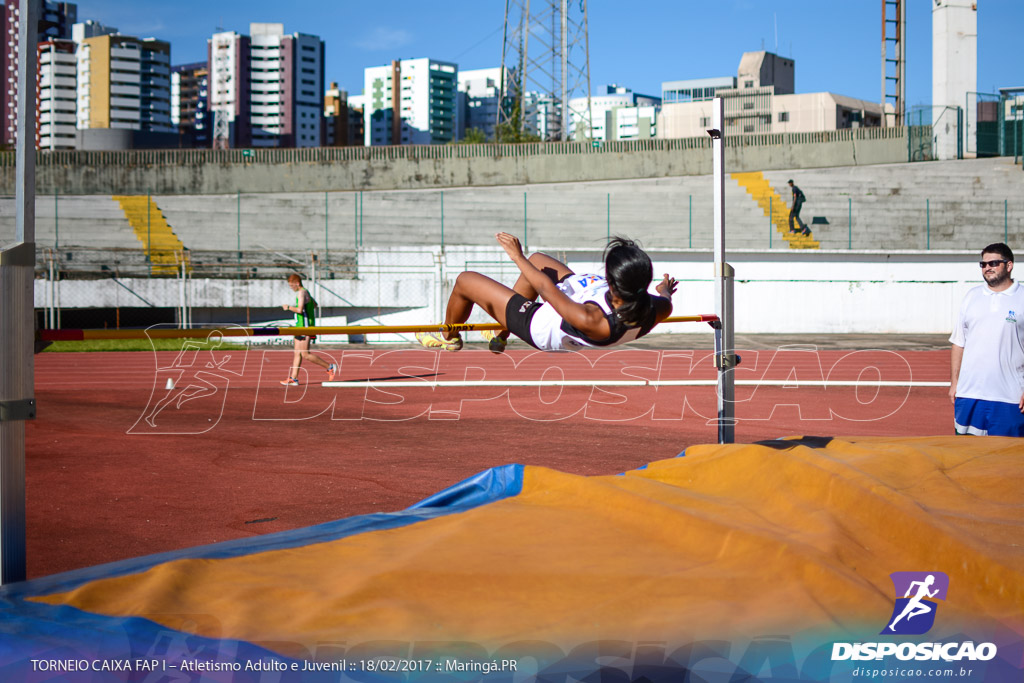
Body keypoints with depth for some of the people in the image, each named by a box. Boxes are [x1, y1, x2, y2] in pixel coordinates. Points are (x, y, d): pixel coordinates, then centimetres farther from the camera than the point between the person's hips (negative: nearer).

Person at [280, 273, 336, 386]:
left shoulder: (301, 293, -16)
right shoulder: (305, 292, 16)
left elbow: (299, 309, -27)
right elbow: (314, 304, 32)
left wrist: (289, 307, -13)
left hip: (305, 328, -10)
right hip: (300, 327, 10)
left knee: (305, 354, -8)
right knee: (297, 353, 7)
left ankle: (330, 367, -2)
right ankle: (293, 378, 6)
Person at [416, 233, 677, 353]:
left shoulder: (593, 322, -48)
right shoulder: (655, 310, -33)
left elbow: (547, 288, -33)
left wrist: (518, 258, -17)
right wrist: (664, 291, 18)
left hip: (541, 328, -7)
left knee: (465, 281, 10)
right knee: (537, 259, 28)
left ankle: (448, 336, 44)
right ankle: (501, 334, 44)